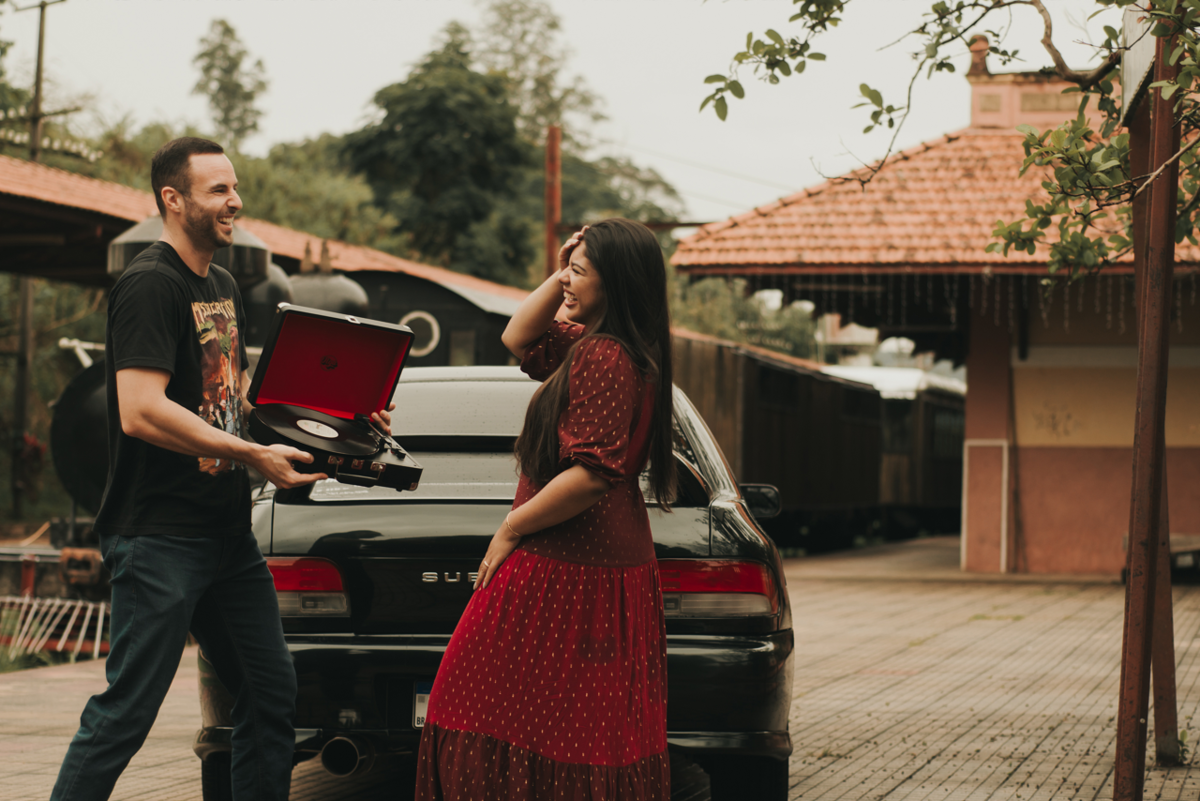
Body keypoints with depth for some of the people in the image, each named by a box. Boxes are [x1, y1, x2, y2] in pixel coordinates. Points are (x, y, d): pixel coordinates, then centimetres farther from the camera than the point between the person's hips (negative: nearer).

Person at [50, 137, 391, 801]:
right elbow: (141, 411, -24)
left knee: (272, 695, 12)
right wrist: (254, 456, -25)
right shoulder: (150, 285, -13)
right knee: (125, 713, -8)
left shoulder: (223, 286, 17)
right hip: (159, 538, -9)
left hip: (228, 533, 9)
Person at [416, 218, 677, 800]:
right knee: (597, 729, 13)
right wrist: (558, 278, 11)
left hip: (566, 569, -10)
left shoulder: (604, 358, -19)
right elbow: (518, 339, 25)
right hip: (618, 558, 10)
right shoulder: (589, 344, 12)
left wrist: (511, 529, -15)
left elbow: (592, 475, -25)